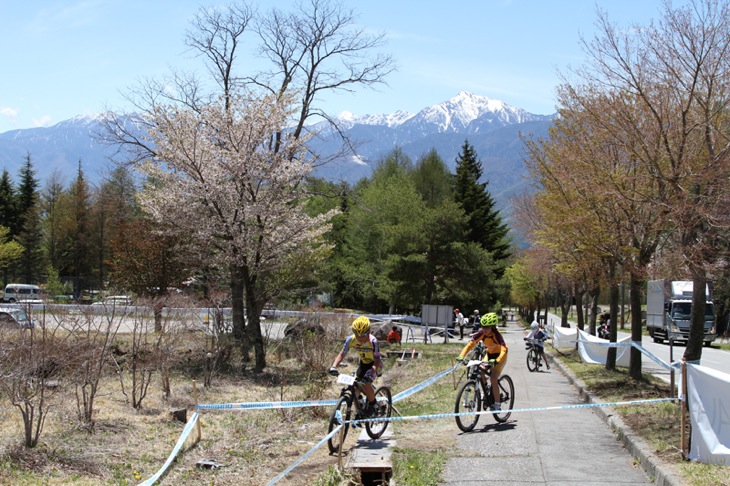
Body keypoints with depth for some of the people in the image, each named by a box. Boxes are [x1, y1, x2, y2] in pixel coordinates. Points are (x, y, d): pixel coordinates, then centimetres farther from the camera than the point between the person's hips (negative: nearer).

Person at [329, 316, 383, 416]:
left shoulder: (372, 341, -33)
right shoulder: (351, 340, -22)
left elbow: (377, 360, -34)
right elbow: (342, 354, -21)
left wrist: (371, 372, -51)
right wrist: (334, 366, -38)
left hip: (375, 364, -5)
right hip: (363, 363, 5)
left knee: (366, 384, -26)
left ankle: (372, 404, 2)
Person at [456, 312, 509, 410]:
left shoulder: (497, 335, -33)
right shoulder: (481, 333, -21)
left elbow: (503, 350, -45)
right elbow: (470, 344, -24)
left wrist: (496, 361, -64)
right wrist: (461, 356, -40)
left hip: (500, 356, -5)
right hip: (489, 354, 5)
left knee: (493, 378, -20)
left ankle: (497, 404, -9)